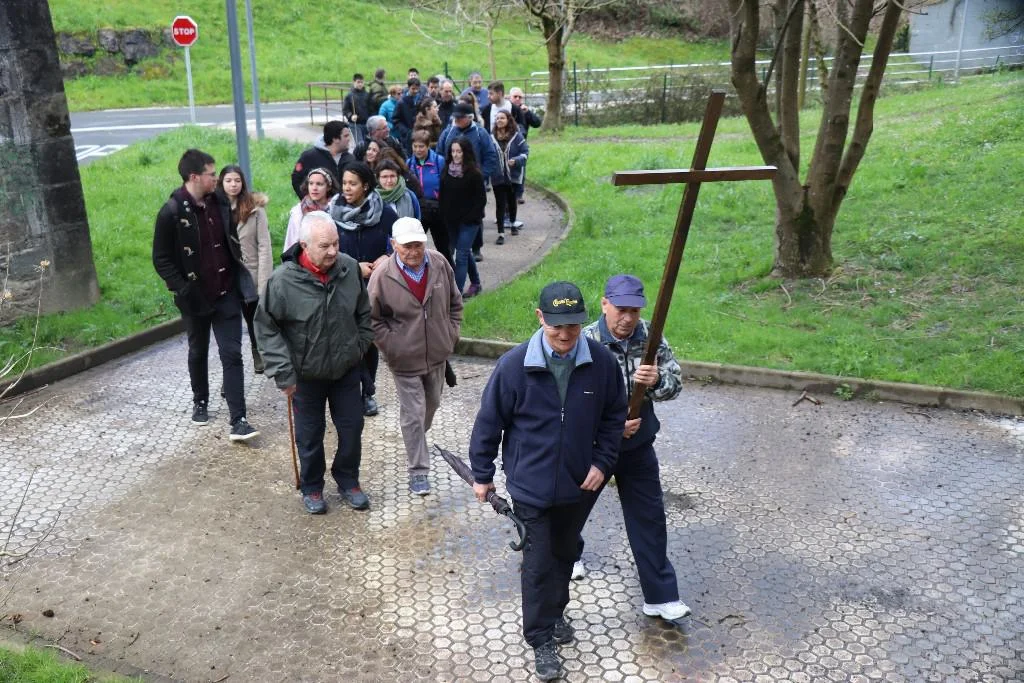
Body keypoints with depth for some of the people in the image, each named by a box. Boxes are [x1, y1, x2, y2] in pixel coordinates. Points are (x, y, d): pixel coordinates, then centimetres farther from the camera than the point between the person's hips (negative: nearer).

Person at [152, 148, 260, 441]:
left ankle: (238, 420, -2)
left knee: (232, 354, -2)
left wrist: (240, 277, 10)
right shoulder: (172, 212, -14)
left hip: (227, 294, 3)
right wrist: (184, 290, -17)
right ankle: (200, 402, 40)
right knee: (198, 353, 17)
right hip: (196, 298, -3)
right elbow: (161, 260, -10)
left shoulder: (220, 202, 1)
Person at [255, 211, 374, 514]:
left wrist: (361, 346, 5)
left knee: (352, 429, 13)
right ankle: (311, 488, 35)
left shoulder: (350, 268, -12)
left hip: (347, 370, 3)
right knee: (310, 435, 13)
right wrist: (282, 372, -14)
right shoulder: (284, 280, -22)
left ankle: (348, 481, 36)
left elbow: (364, 313, 6)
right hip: (306, 375, -3)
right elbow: (266, 326, -13)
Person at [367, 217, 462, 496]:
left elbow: (455, 302, 7)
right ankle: (418, 470, 13)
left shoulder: (439, 264, -8)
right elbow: (373, 320, -8)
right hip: (405, 360, -4)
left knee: (432, 404, 23)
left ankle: (417, 442, 51)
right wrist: (392, 347, -13)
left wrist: (452, 334, 2)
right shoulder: (382, 276, -18)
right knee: (413, 414, 1)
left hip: (437, 355, 5)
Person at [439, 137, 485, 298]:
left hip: (469, 221, -6)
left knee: (461, 255, -10)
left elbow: (481, 199, -9)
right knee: (465, 252, 19)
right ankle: (475, 283, 36)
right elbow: (443, 196, 9)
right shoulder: (447, 171, 3)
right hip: (452, 220, 6)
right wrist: (444, 216, 3)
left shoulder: (474, 174, -12)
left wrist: (470, 217, -14)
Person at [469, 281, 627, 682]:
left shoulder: (601, 362, -13)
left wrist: (602, 462, -5)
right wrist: (482, 474, 0)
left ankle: (555, 613, 47)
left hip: (578, 483, 3)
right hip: (531, 485, -3)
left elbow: (614, 416, 3)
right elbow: (489, 422, -7)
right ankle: (541, 639, 24)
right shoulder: (514, 365, -19)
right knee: (538, 564, 5)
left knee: (564, 554, 22)